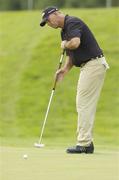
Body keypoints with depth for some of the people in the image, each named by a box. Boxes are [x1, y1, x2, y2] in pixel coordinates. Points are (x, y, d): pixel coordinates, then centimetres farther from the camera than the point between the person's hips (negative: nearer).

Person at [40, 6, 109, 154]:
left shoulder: (72, 23, -13)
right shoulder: (64, 31, 18)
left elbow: (75, 43, -31)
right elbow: (70, 54, 20)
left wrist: (64, 44, -10)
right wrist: (64, 70, 2)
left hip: (93, 64, -10)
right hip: (87, 66, 10)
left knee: (84, 104, -9)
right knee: (86, 105, 11)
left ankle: (84, 144, -8)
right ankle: (87, 142, 15)